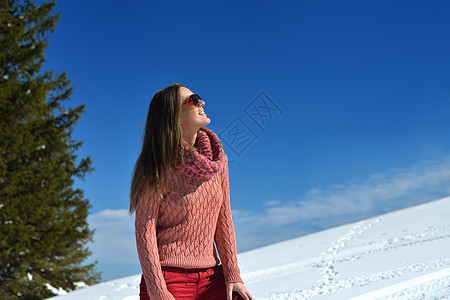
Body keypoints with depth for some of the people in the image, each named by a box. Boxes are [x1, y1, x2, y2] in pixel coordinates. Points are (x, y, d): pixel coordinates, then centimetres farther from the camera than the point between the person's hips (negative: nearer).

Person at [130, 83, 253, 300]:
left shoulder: (217, 158, 6)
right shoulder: (160, 167, -9)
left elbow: (223, 219, 8)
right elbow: (144, 229, -11)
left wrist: (232, 275, 3)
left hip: (211, 277, 5)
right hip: (170, 279, -4)